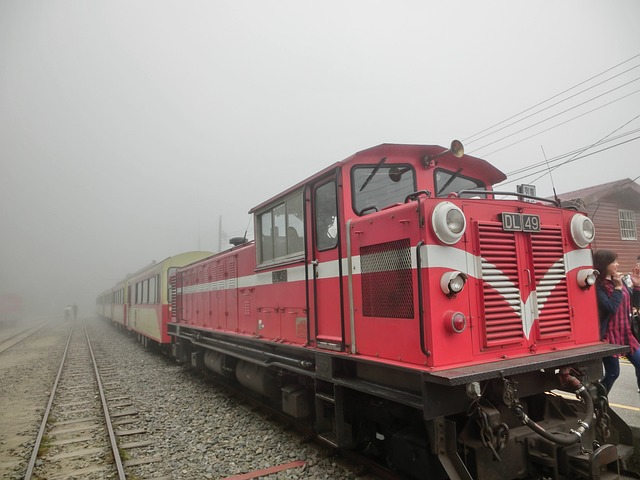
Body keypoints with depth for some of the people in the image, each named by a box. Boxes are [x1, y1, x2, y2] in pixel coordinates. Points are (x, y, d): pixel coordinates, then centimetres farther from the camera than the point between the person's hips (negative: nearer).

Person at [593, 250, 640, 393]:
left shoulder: (618, 280, 8)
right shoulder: (598, 286, -15)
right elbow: (610, 308, -25)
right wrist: (618, 287, -18)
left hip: (625, 334, 8)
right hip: (609, 336, -7)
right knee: (612, 373, 2)